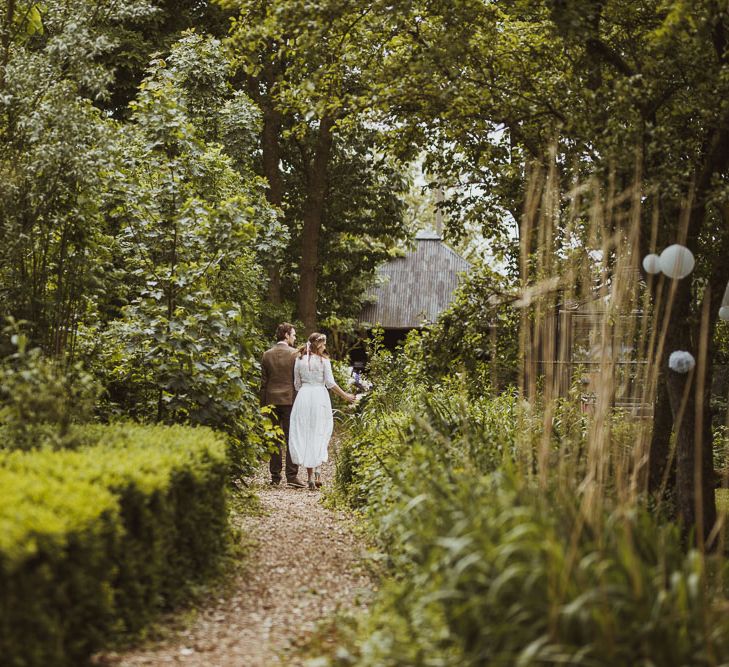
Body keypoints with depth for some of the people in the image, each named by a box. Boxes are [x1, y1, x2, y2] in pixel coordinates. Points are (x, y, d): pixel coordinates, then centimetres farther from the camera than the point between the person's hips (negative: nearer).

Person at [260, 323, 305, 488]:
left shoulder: (267, 355, 5)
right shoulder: (295, 354, -5)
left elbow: (263, 382, 7)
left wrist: (263, 404, 12)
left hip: (271, 400, 3)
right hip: (290, 400, -3)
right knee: (291, 439, -1)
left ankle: (275, 477, 7)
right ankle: (292, 476, -6)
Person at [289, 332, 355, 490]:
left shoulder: (299, 360, 5)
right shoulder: (323, 360, -4)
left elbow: (297, 383, 8)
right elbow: (330, 383, -5)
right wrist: (345, 396, 6)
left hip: (303, 396, 3)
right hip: (320, 396, -2)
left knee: (304, 434, 6)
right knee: (320, 433, 7)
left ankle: (310, 476, 3)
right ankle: (317, 469, -10)